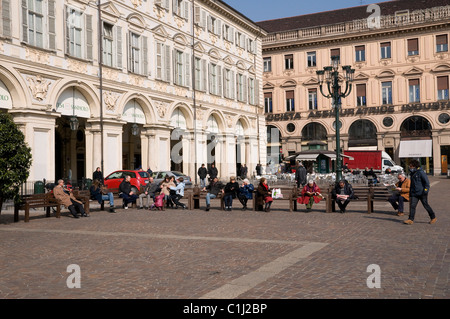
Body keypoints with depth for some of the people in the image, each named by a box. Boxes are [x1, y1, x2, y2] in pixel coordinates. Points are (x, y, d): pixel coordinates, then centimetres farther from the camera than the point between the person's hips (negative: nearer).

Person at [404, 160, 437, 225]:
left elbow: (427, 182, -11)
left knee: (426, 205, 5)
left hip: (422, 193, -7)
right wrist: (410, 195, 22)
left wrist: (426, 190, -19)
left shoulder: (421, 172, -9)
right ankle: (411, 219, -8)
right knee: (412, 206, -6)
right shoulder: (412, 174, 16)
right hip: (414, 193, 7)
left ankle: (433, 217, 23)